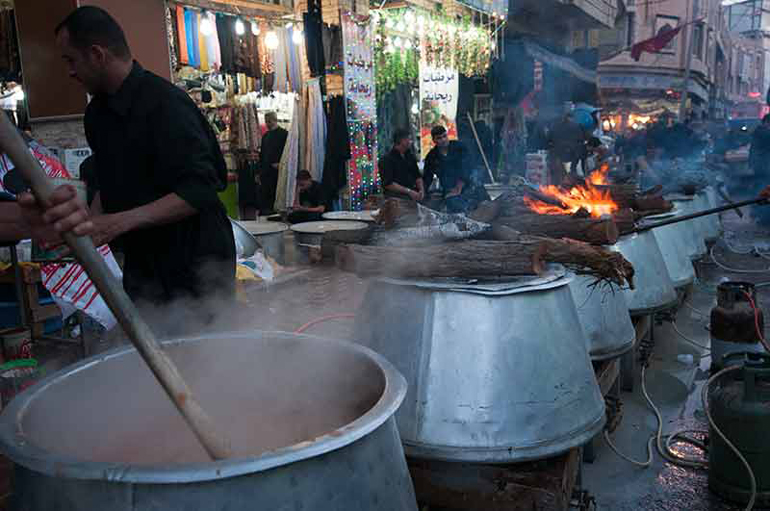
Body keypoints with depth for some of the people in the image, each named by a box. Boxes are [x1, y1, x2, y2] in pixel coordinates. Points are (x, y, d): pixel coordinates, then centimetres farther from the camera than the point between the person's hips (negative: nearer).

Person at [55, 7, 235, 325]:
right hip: (141, 262, 8)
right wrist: (89, 224, 3)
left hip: (194, 263, -8)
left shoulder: (166, 104, -18)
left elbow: (199, 191, -24)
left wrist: (120, 222, -28)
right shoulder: (98, 111, 10)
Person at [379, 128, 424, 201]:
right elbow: (388, 184, -14)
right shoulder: (387, 159, -7)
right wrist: (408, 191, -16)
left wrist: (421, 190, 1)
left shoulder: (410, 156, 15)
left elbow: (418, 176, 21)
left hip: (413, 197, 6)